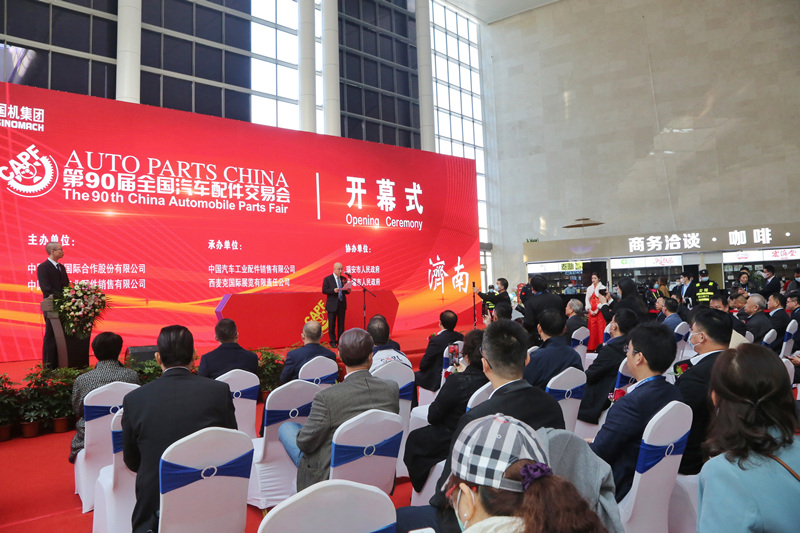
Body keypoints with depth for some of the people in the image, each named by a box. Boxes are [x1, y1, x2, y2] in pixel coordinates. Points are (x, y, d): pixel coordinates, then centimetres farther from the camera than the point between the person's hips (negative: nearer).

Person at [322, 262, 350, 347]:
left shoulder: (343, 279, 10)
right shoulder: (327, 279, -3)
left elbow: (345, 291, 14)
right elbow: (324, 290, -10)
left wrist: (348, 290, -9)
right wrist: (333, 290, -24)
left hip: (342, 304, 4)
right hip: (332, 305, -4)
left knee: (341, 324, 8)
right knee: (332, 324, 3)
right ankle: (333, 341, 14)